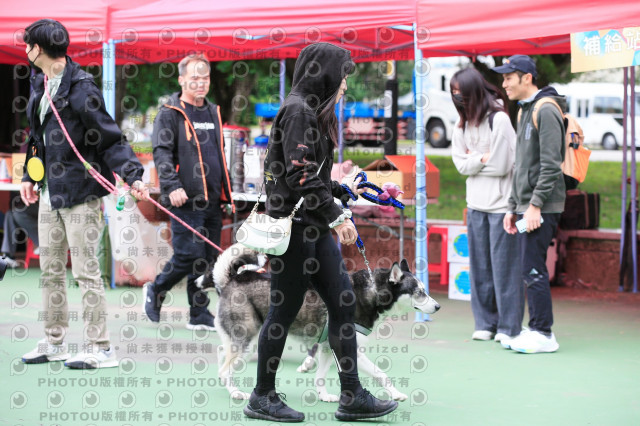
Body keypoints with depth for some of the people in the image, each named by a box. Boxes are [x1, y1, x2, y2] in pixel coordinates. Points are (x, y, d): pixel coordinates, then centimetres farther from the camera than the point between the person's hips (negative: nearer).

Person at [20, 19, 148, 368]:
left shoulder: (80, 88, -15)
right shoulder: (40, 86, 11)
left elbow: (110, 138, -16)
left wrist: (132, 176, -26)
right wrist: (29, 176, 19)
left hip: (80, 192, -9)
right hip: (49, 193, 9)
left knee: (85, 270, -5)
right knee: (50, 270, 14)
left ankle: (100, 348, 1)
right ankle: (54, 342, 25)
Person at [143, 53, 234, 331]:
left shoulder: (213, 112, 18)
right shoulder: (170, 113, -4)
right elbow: (161, 152, -12)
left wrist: (226, 191, 22)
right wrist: (173, 186, -24)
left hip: (212, 200, 7)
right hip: (186, 200, -7)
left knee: (208, 258, 6)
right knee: (189, 255, -11)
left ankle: (200, 315, 13)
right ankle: (155, 292, 14)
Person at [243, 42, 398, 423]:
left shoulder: (315, 112, 17)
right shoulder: (297, 110, -14)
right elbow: (300, 176, -21)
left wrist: (343, 190, 16)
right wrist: (337, 216, -19)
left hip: (315, 228, 10)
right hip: (293, 225, -10)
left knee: (343, 304, 7)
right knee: (285, 311, 0)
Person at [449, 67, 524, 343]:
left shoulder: (499, 120, -11)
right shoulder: (463, 124, 10)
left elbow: (501, 166, -13)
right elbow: (461, 165, 4)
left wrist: (474, 160, -2)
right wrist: (483, 158, -9)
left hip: (501, 204, -6)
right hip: (476, 204, 7)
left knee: (504, 266, -2)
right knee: (479, 266, 8)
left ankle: (508, 326, 4)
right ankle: (485, 323, 16)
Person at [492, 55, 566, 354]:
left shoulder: (546, 111, -12)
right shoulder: (524, 111, 18)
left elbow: (551, 164, -18)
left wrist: (535, 205, -21)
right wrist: (513, 207, 20)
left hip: (542, 207, -9)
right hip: (527, 206, 9)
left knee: (533, 269, -10)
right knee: (530, 270, 10)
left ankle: (543, 334, -5)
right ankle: (536, 329, 15)